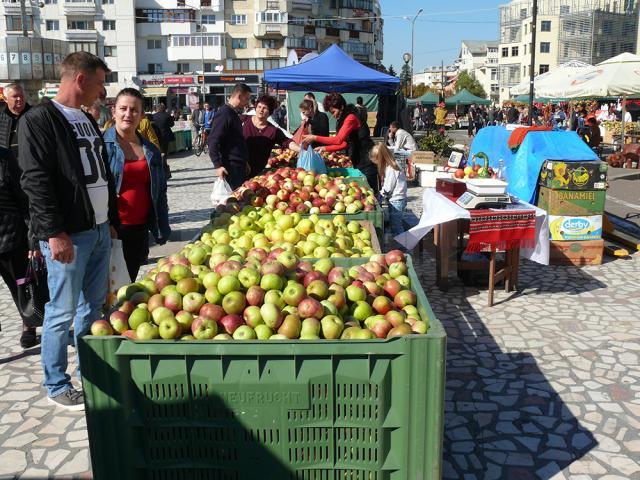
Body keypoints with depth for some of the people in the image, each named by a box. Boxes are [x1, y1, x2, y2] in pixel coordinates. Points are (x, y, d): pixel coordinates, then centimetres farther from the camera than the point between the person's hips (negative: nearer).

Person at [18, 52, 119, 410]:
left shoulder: (88, 121, 16)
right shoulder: (39, 120, -9)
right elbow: (36, 181, -15)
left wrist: (112, 220, 19)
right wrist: (54, 232, -19)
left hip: (100, 230, 8)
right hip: (67, 234, -8)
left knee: (94, 305, 14)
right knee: (63, 312, 1)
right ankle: (57, 386, 15)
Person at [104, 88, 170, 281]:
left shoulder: (151, 150, 10)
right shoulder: (101, 144, -6)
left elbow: (160, 193, 14)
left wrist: (162, 229, 13)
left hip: (139, 230, 5)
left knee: (129, 282, 18)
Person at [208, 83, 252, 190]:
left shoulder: (234, 114, 16)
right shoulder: (224, 114, -13)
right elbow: (212, 141, -18)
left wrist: (244, 162, 25)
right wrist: (217, 165, -23)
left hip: (239, 166, 10)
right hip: (231, 167, -10)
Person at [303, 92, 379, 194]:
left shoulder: (351, 118, -16)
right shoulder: (343, 119, 12)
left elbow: (338, 140, -26)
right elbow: (345, 143, 11)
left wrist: (315, 138, -21)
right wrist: (325, 148, 2)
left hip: (367, 162, -9)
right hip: (359, 162, 9)